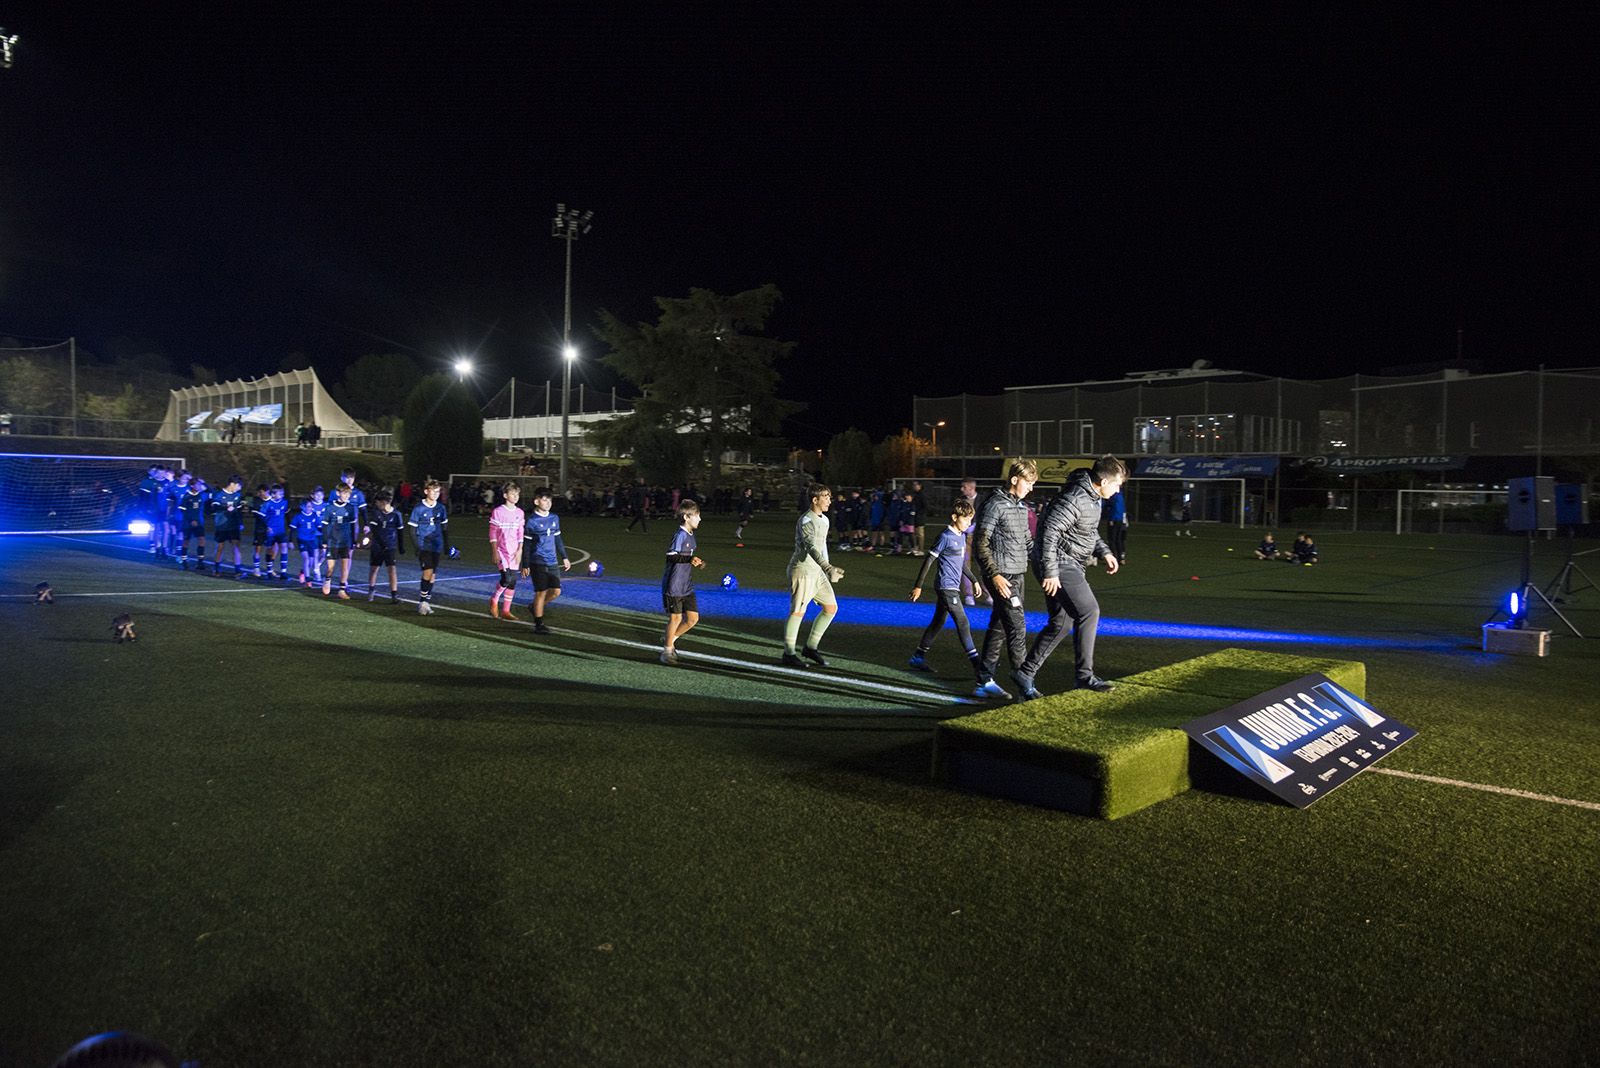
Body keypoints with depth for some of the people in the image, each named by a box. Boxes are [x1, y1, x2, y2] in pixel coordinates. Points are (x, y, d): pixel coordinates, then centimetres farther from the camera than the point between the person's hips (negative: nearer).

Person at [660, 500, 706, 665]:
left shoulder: (690, 535, 12)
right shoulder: (679, 535, -16)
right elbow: (671, 556, -25)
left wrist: (696, 562, 11)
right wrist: (690, 559, -34)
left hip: (687, 586, 8)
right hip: (674, 585, -8)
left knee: (693, 618, 5)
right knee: (675, 618, 1)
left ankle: (670, 640, 26)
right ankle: (667, 650, 19)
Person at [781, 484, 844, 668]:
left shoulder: (824, 520, 13)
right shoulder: (806, 521, -16)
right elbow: (811, 547, -29)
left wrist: (827, 568, 23)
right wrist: (827, 568, -41)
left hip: (817, 570, 9)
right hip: (802, 569, -9)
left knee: (831, 607, 8)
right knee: (798, 611, -8)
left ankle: (811, 647, 17)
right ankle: (789, 654, 1)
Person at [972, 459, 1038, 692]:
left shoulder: (1021, 506, 14)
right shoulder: (995, 505, -14)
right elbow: (980, 544, -17)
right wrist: (995, 575, -23)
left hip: (1016, 574, 9)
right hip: (1001, 576, -9)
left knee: (999, 625, 15)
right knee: (1017, 626, -11)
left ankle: (986, 672, 26)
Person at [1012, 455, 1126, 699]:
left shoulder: (1093, 497, 12)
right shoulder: (1076, 499, -21)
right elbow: (1049, 532, -26)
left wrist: (1104, 552, 12)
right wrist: (1050, 572, -26)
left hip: (1070, 566, 11)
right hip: (1059, 564, -11)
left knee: (1059, 623, 10)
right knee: (1088, 611, -14)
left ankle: (1025, 674, 15)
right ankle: (1084, 676, -6)